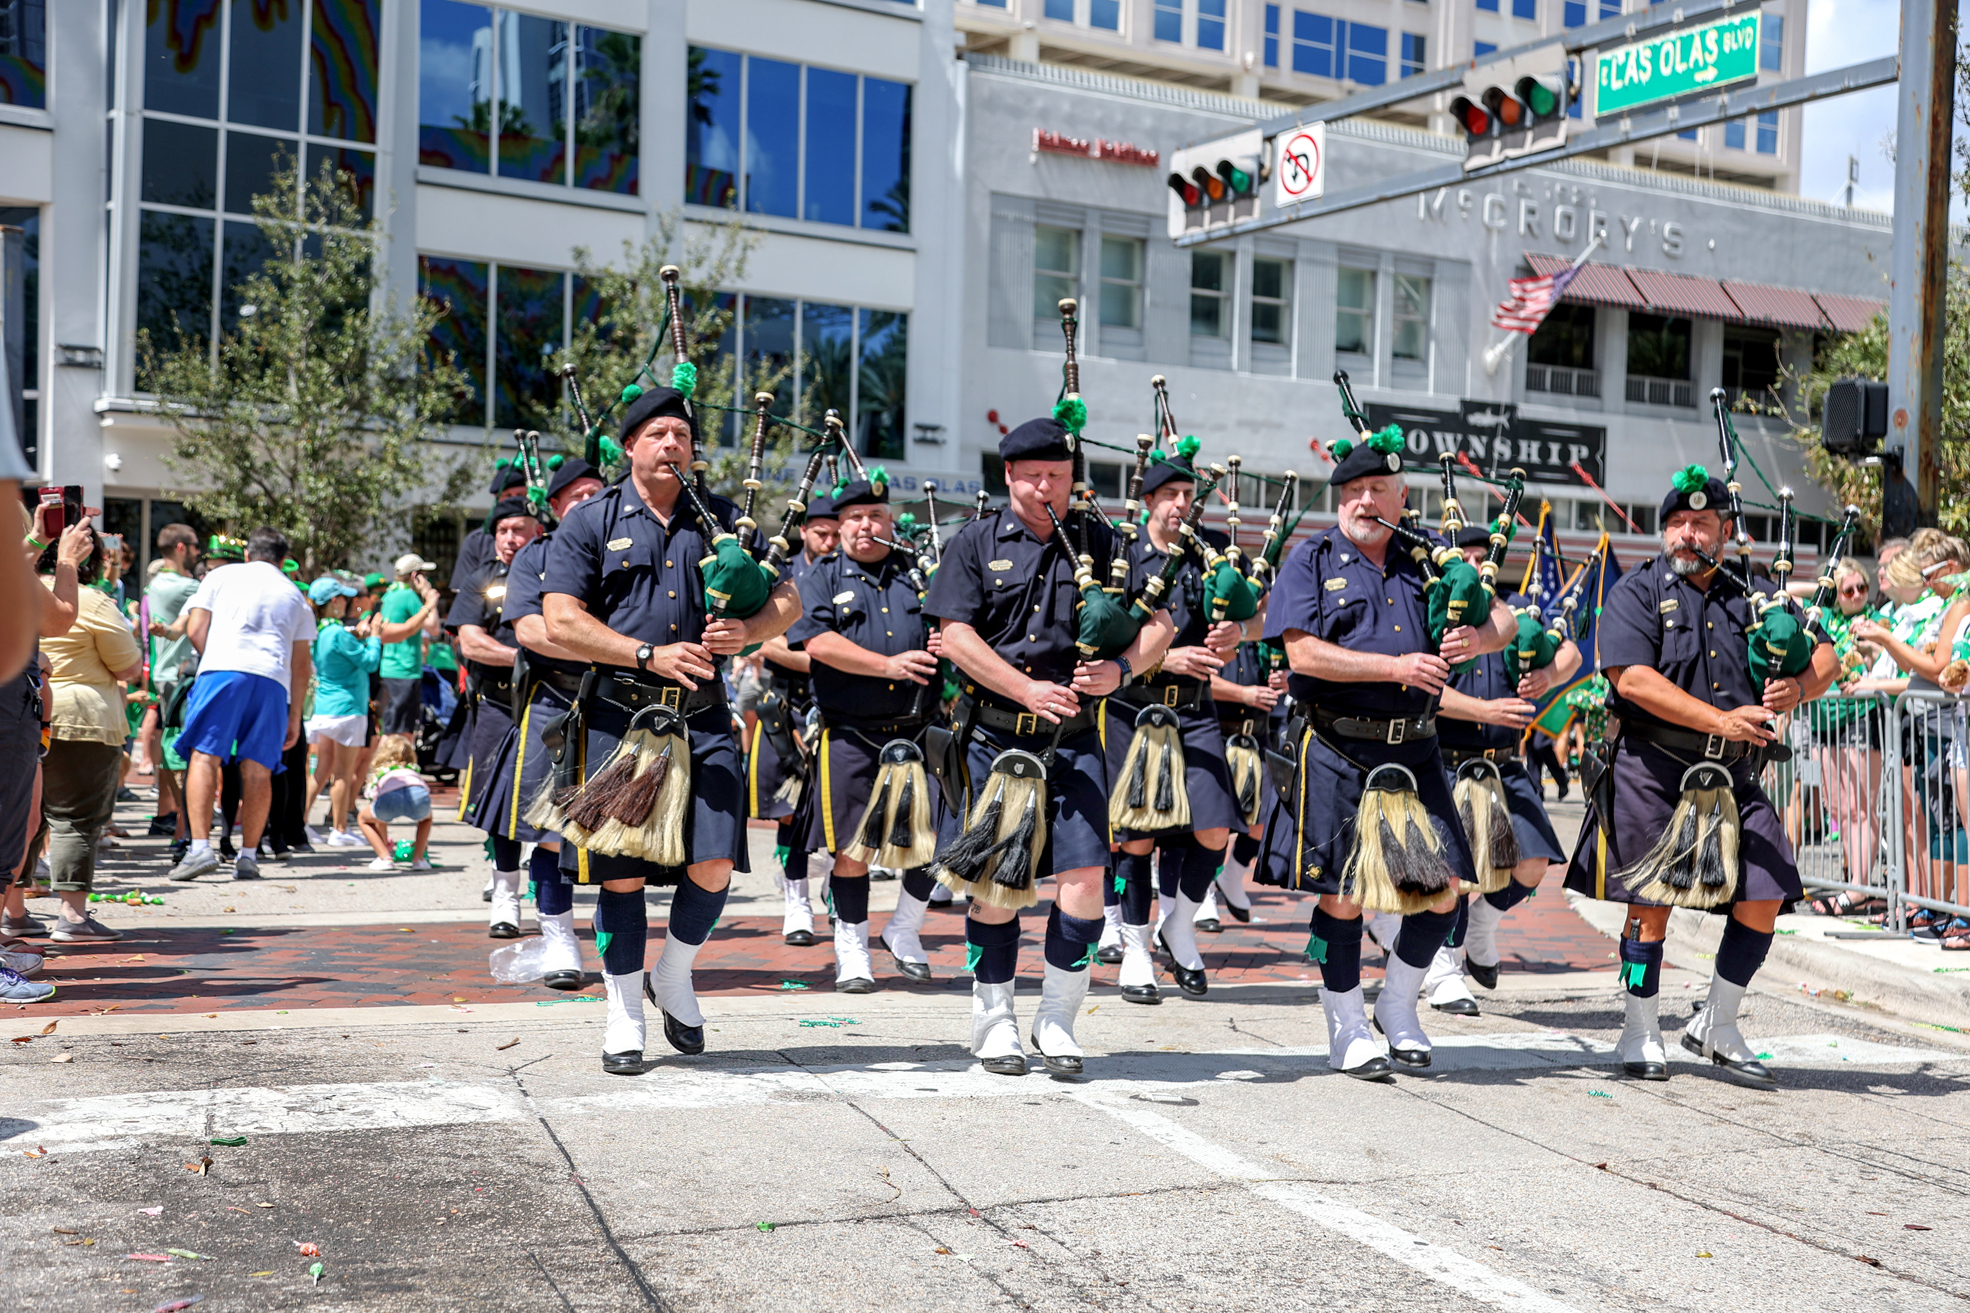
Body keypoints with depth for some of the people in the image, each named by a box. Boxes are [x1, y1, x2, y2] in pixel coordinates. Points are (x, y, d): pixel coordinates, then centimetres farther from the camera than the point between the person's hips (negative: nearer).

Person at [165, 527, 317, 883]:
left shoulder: (221, 576, 19)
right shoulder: (295, 596, 25)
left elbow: (195, 630, 9)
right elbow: (302, 665, 21)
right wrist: (295, 717, 23)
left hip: (222, 669, -2)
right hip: (273, 680, 2)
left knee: (204, 755, -4)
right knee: (258, 767, 3)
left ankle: (200, 847, -16)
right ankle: (248, 856, 3)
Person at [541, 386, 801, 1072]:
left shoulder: (722, 519, 12)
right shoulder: (590, 521, 4)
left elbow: (788, 599, 10)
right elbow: (561, 621, -5)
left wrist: (748, 630, -13)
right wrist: (651, 655, -15)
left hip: (703, 716, 2)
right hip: (619, 714, -2)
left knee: (714, 862, -7)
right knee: (621, 873, 2)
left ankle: (674, 977, 21)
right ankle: (624, 1019, 17)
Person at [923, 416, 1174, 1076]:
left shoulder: (1101, 543, 9)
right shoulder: (976, 543, 5)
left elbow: (1158, 622, 9)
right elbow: (954, 634, -5)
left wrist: (1121, 668, -12)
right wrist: (1027, 689, -16)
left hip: (1074, 741, 1)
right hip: (993, 736, -1)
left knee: (1085, 875, -8)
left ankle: (1057, 1019, 10)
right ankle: (994, 1021, 18)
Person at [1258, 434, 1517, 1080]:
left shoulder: (1428, 559, 12)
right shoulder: (1312, 560, 0)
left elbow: (1506, 619, 13)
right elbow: (1302, 652, -12)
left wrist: (1477, 638, -12)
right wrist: (1396, 668, -17)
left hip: (1414, 751, 4)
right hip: (1335, 751, -4)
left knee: (1445, 886, 1)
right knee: (1341, 892, 0)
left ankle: (1398, 1006, 23)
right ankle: (1347, 1028, 17)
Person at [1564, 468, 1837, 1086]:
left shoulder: (1754, 594, 12)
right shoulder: (1637, 592, -3)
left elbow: (1825, 653, 12)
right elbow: (1632, 678, -16)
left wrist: (1798, 687, -12)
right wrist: (1721, 719, -22)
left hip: (1733, 776, 5)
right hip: (1653, 771, -4)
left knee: (1765, 896, -1)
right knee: (1651, 904, -1)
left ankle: (1716, 1026, 17)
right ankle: (1642, 1034, 15)